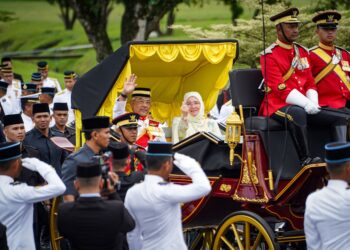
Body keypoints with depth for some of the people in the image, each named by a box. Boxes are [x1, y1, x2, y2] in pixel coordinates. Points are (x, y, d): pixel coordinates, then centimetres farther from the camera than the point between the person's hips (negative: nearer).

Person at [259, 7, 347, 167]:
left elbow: (310, 84, 16)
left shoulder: (303, 52, 16)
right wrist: (306, 103, -25)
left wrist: (313, 102, -6)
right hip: (278, 106, -8)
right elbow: (280, 89, -16)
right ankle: (305, 159, -39)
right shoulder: (269, 56, -7)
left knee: (339, 118, -7)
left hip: (303, 106, 8)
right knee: (297, 113, -41)